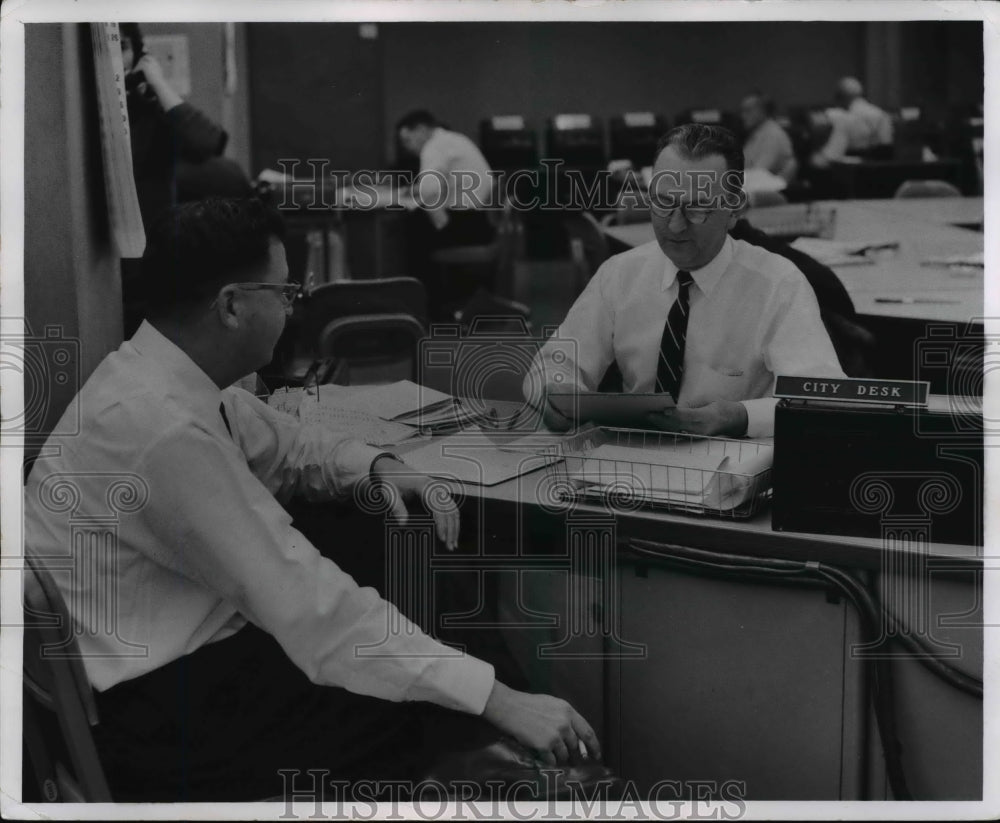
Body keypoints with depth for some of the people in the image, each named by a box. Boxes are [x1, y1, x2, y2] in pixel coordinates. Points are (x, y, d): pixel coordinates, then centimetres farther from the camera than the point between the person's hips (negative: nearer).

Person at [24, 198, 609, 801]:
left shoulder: (171, 376, 0)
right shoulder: (161, 426, -28)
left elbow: (286, 443, 18)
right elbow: (307, 604, -30)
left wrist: (379, 467, -4)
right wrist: (499, 701, -28)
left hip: (185, 647, 9)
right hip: (138, 710, -9)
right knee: (416, 716, -12)